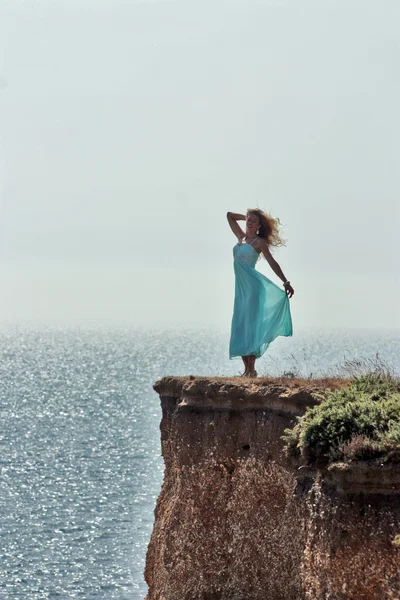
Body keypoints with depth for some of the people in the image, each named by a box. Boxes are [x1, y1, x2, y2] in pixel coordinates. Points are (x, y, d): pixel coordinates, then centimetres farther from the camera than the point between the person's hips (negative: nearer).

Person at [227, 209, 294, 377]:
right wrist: (245, 217, 19)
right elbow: (230, 215, 26)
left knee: (250, 325, -11)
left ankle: (252, 369, -14)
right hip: (241, 287, 7)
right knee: (239, 327, 2)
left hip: (252, 286, -7)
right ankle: (246, 368, 3)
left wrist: (286, 282, -12)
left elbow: (272, 263, -7)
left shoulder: (259, 242, -2)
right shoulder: (241, 237, 15)